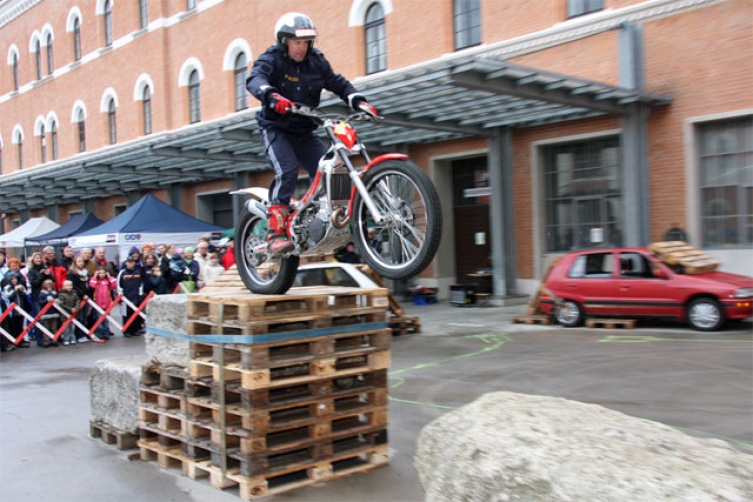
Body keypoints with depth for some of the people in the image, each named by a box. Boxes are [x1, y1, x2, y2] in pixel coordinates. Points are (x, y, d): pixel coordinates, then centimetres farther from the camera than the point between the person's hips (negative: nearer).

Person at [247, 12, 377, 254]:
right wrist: (272, 96, -50)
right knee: (287, 172, -27)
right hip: (276, 129, -5)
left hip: (304, 132, 5)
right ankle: (275, 233, -28)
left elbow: (337, 82, 4)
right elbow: (255, 79, -28)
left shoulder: (316, 61, 7)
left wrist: (358, 100, -15)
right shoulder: (272, 59, -9)